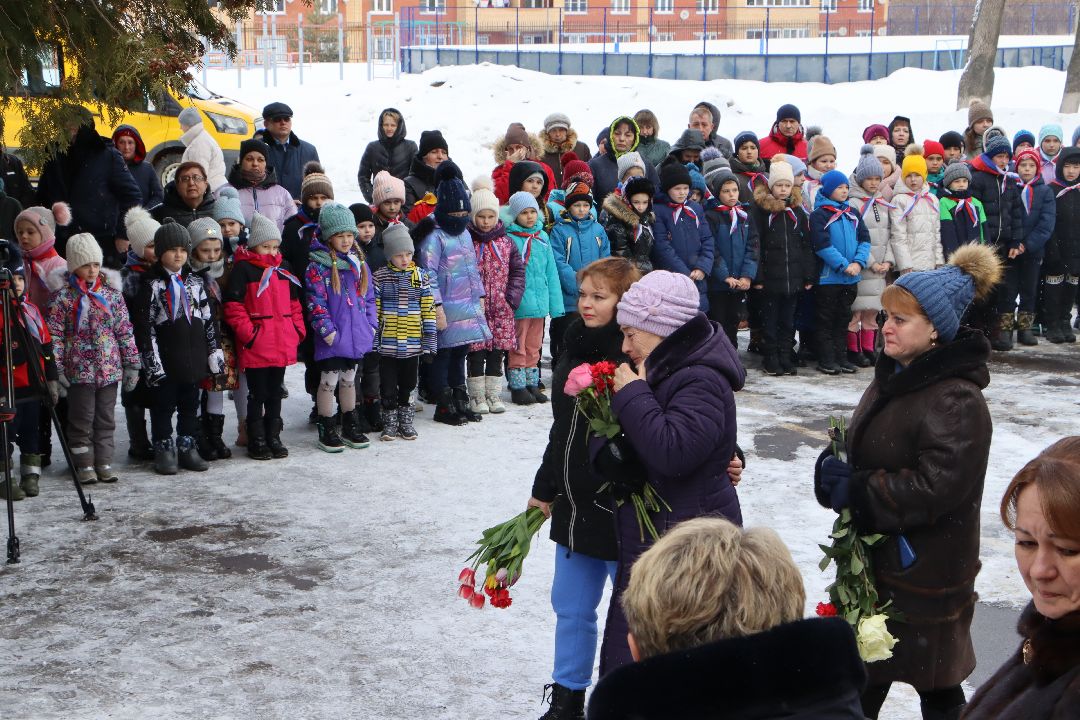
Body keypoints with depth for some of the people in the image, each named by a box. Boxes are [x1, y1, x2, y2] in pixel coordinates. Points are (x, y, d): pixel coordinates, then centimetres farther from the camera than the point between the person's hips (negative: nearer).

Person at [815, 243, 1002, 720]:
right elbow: (864, 452, 14)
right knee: (864, 669, 21)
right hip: (875, 554, 9)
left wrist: (855, 492, -20)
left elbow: (935, 484, -29)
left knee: (935, 681, 10)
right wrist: (838, 475, -7)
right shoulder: (894, 376, 5)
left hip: (926, 570, -8)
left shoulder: (957, 401, -23)